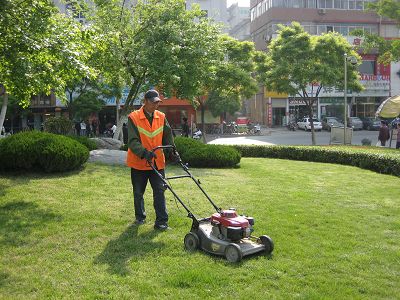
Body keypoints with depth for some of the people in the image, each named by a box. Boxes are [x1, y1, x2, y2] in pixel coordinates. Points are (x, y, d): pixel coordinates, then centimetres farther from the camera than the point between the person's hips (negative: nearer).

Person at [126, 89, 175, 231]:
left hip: (157, 162, 2)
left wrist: (173, 150, -4)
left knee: (159, 191, -2)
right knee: (138, 192, 13)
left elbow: (167, 136, 10)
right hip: (139, 162, -2)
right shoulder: (134, 117, -11)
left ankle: (161, 221, 3)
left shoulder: (161, 117, 3)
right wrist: (144, 152, -33)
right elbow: (132, 141, -19)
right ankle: (140, 217, 33)